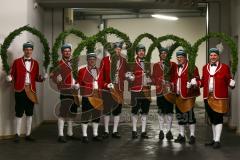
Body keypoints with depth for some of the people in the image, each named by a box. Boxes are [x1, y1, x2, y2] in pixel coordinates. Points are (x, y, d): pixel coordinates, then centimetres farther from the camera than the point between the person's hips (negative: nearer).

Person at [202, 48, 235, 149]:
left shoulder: (225, 67, 0)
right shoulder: (205, 67, 12)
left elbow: (228, 81, -3)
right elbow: (203, 81, 13)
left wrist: (231, 84, -23)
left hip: (220, 98, -5)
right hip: (208, 97, 5)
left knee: (218, 119, -5)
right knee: (212, 119, 14)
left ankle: (217, 141, 0)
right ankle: (214, 139, 24)